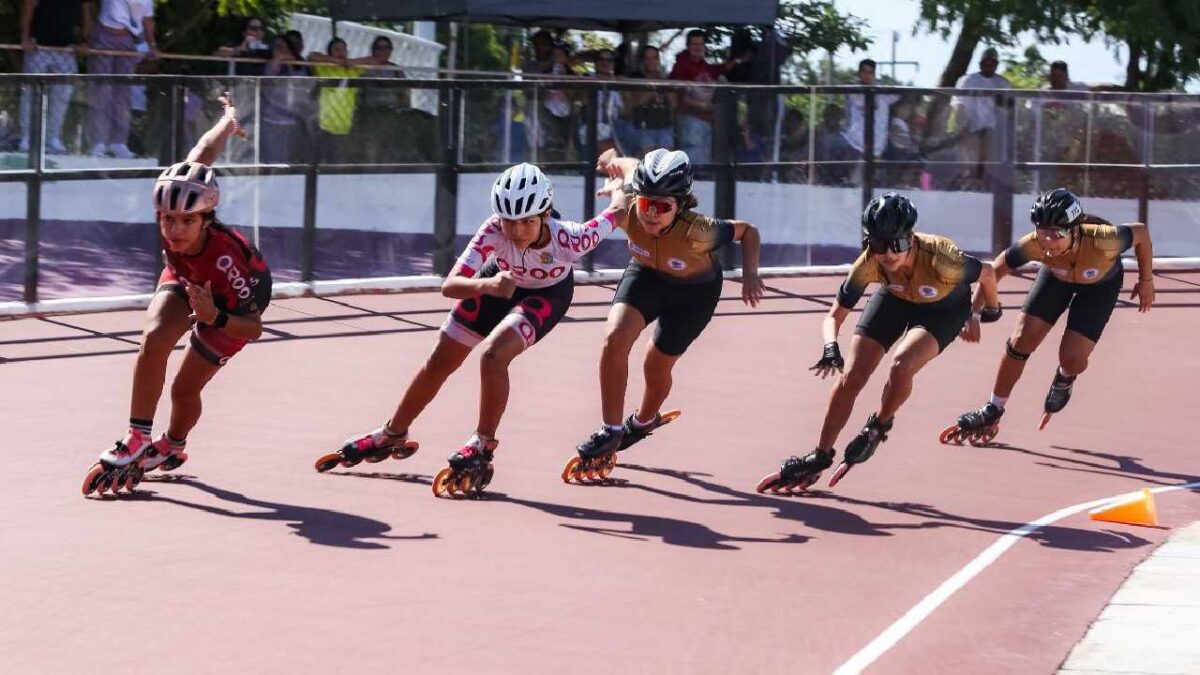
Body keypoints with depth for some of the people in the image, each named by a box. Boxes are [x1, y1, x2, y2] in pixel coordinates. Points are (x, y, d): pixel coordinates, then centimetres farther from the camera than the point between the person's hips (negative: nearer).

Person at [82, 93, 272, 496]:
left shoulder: (226, 255, -44)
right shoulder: (172, 209, -35)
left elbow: (254, 327, -35)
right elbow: (202, 154, -17)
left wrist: (215, 318, -55)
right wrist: (228, 121, 4)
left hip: (233, 301, -4)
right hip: (185, 280, 4)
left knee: (185, 388, -3)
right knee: (154, 339, -27)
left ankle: (173, 446, 32)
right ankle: (137, 441, -20)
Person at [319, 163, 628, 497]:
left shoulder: (567, 239, -41)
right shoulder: (494, 230, -39)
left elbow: (618, 211, -23)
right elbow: (450, 285, -42)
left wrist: (620, 191, 2)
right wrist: (487, 285, -64)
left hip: (547, 294, -2)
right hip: (500, 283, 3)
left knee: (493, 355, -29)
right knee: (440, 361, 9)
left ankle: (483, 445, -8)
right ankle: (392, 436, 32)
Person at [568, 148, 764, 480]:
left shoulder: (696, 232, -41)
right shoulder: (626, 213, -34)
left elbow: (747, 231, -23)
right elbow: (629, 166, -13)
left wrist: (750, 275, -35)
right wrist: (615, 161, 10)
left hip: (695, 289, -2)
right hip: (647, 274, 2)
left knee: (657, 365, 9)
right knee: (615, 338, -21)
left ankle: (644, 421, 45)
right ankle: (611, 431, -6)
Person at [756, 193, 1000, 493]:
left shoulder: (939, 258, -41)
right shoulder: (868, 265, -32)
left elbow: (987, 274, -20)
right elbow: (834, 316, -22)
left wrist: (990, 311, 0)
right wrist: (831, 349, -42)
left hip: (945, 309, -3)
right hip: (896, 298, 3)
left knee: (900, 366, -28)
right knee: (851, 376, -6)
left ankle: (878, 427, 3)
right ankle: (820, 457, 10)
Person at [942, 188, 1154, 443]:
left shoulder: (1101, 240, -43)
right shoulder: (1035, 244, -37)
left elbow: (1141, 232, -24)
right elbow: (995, 270, -23)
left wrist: (1146, 281, -13)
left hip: (1101, 283, -2)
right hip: (1057, 276, 2)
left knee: (1073, 359, -13)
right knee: (1022, 340, -7)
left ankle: (1064, 381, 27)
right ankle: (993, 412, 15)